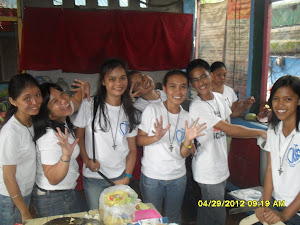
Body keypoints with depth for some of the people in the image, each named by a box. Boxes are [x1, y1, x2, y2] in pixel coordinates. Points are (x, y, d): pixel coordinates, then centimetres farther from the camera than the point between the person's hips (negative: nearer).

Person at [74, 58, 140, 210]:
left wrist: (127, 178, -4)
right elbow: (79, 136, 1)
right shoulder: (89, 105, -7)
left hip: (120, 177, 2)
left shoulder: (131, 113, 1)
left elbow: (132, 149, 4)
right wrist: (86, 160, -13)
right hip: (93, 178, -2)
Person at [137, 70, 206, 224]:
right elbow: (138, 140, -10)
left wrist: (188, 141, -22)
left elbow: (184, 154, -2)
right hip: (151, 177, -3)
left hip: (178, 178, 3)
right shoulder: (152, 110, -11)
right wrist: (156, 137, -28)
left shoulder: (187, 117, -1)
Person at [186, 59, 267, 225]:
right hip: (208, 171, -7)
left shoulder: (218, 97, 5)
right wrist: (261, 133, -14)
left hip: (221, 166, 7)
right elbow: (230, 130, -22)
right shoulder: (197, 107, -22)